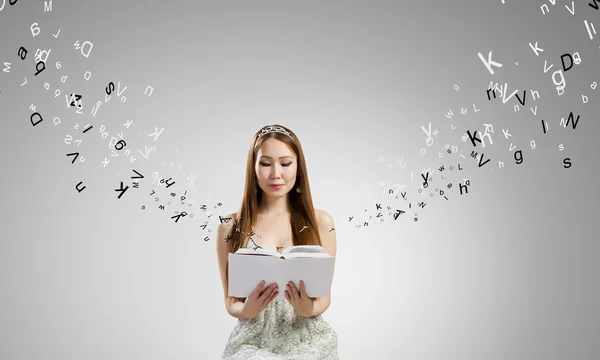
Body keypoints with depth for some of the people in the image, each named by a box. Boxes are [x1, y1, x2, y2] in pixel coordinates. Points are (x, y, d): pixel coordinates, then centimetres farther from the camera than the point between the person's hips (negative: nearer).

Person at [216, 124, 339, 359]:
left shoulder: (320, 222, 2)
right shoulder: (230, 228, 1)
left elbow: (324, 296, 6)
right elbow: (231, 302, 6)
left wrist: (309, 309, -17)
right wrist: (247, 310, -17)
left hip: (308, 340, 0)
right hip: (254, 341, 0)